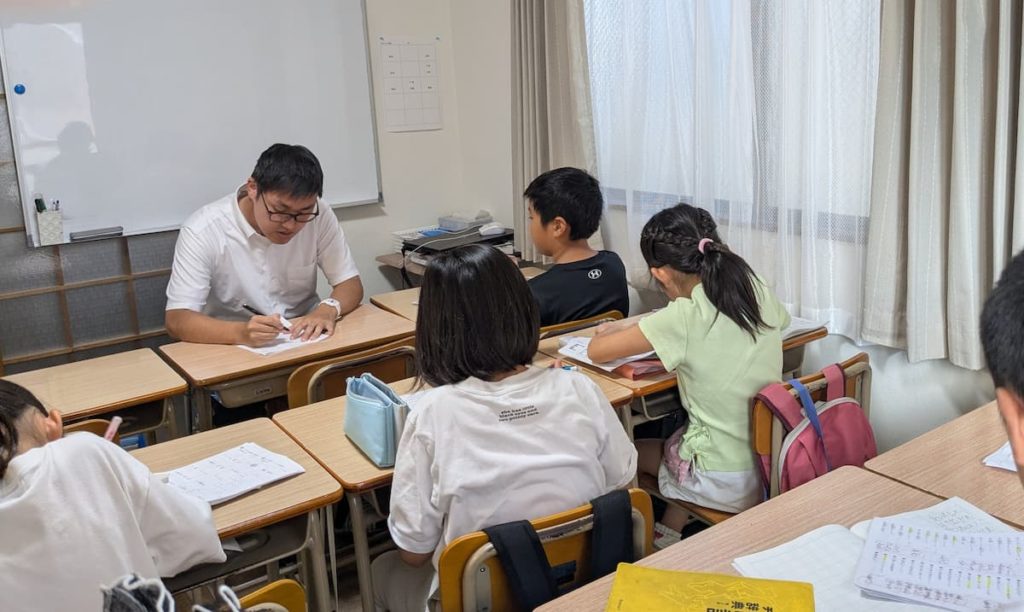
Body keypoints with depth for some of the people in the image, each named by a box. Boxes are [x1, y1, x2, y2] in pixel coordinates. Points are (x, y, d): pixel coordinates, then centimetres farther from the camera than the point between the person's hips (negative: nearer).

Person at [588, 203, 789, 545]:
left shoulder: (684, 316, -21)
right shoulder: (759, 292, -5)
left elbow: (597, 351, -14)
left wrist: (622, 328, 10)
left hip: (727, 485, -6)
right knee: (675, 440, 30)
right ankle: (669, 532, 32)